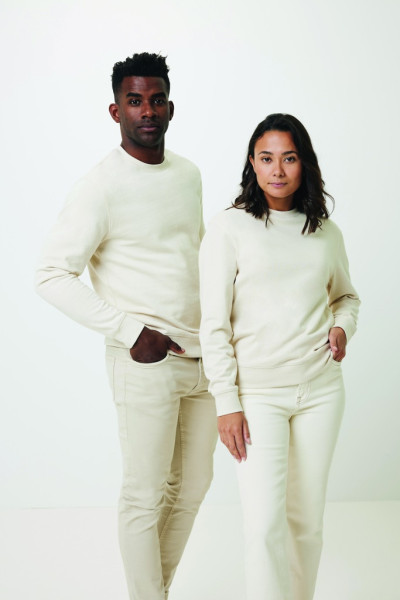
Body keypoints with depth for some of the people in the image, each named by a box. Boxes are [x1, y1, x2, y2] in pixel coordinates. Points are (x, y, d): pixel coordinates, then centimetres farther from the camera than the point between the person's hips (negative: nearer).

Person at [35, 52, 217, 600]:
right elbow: (51, 275, -15)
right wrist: (129, 333, -18)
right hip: (145, 364, -7)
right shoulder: (102, 187, -12)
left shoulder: (189, 173, 9)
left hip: (202, 357, 7)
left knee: (192, 485, 16)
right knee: (146, 495, 2)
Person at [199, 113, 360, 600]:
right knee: (265, 522, -11)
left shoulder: (325, 231, 8)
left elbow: (346, 295, 24)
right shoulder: (229, 227, -5)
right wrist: (226, 404, -11)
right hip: (257, 392, -4)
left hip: (319, 389, 4)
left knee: (307, 518, 10)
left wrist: (342, 327, 1)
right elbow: (214, 323, -6)